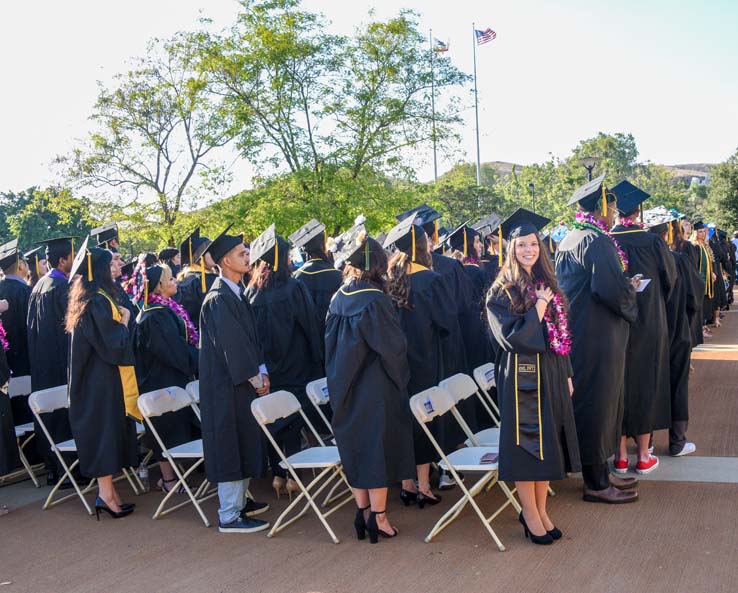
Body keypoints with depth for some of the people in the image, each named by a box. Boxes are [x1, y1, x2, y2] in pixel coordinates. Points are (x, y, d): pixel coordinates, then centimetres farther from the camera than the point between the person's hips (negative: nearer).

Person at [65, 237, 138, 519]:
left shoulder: (85, 300, 11)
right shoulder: (99, 302, -20)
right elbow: (114, 345, -21)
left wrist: (118, 320, 12)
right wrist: (124, 321, -8)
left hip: (92, 379, 10)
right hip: (103, 380, -10)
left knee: (104, 432, 13)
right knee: (106, 430, -3)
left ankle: (106, 488, 18)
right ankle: (106, 493, 3)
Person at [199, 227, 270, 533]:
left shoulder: (234, 293, 12)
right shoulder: (219, 298, -18)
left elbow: (250, 336, 13)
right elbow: (231, 344, -20)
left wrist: (261, 371, 4)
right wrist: (255, 378, -15)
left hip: (240, 380, 9)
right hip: (227, 383, -9)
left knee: (243, 444, 16)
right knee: (231, 447, -4)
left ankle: (239, 500, 29)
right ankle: (229, 516, 4)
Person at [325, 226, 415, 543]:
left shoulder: (339, 298, 1)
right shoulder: (374, 300, -19)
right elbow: (393, 346, -16)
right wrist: (399, 375, 3)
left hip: (347, 389, 6)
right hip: (376, 387, -6)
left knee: (356, 447, 14)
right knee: (378, 446, 4)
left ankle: (362, 511, 23)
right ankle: (378, 517, 10)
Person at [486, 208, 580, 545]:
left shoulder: (547, 285, 11)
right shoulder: (503, 292, -8)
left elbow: (561, 333, 14)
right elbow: (510, 336, -16)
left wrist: (567, 374, 12)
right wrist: (538, 308, -17)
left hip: (551, 374, 6)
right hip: (522, 375, -6)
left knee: (547, 444, 11)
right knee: (527, 444, 0)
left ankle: (540, 510, 23)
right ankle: (530, 513, 14)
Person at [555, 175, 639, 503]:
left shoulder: (568, 240, 12)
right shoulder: (597, 241, -18)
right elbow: (614, 289, -27)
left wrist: (624, 285, 20)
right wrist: (631, 288, -5)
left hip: (577, 335, 10)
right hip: (597, 338, -10)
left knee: (593, 403, 16)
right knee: (597, 404, -1)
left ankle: (600, 473, 27)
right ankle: (596, 484, 9)